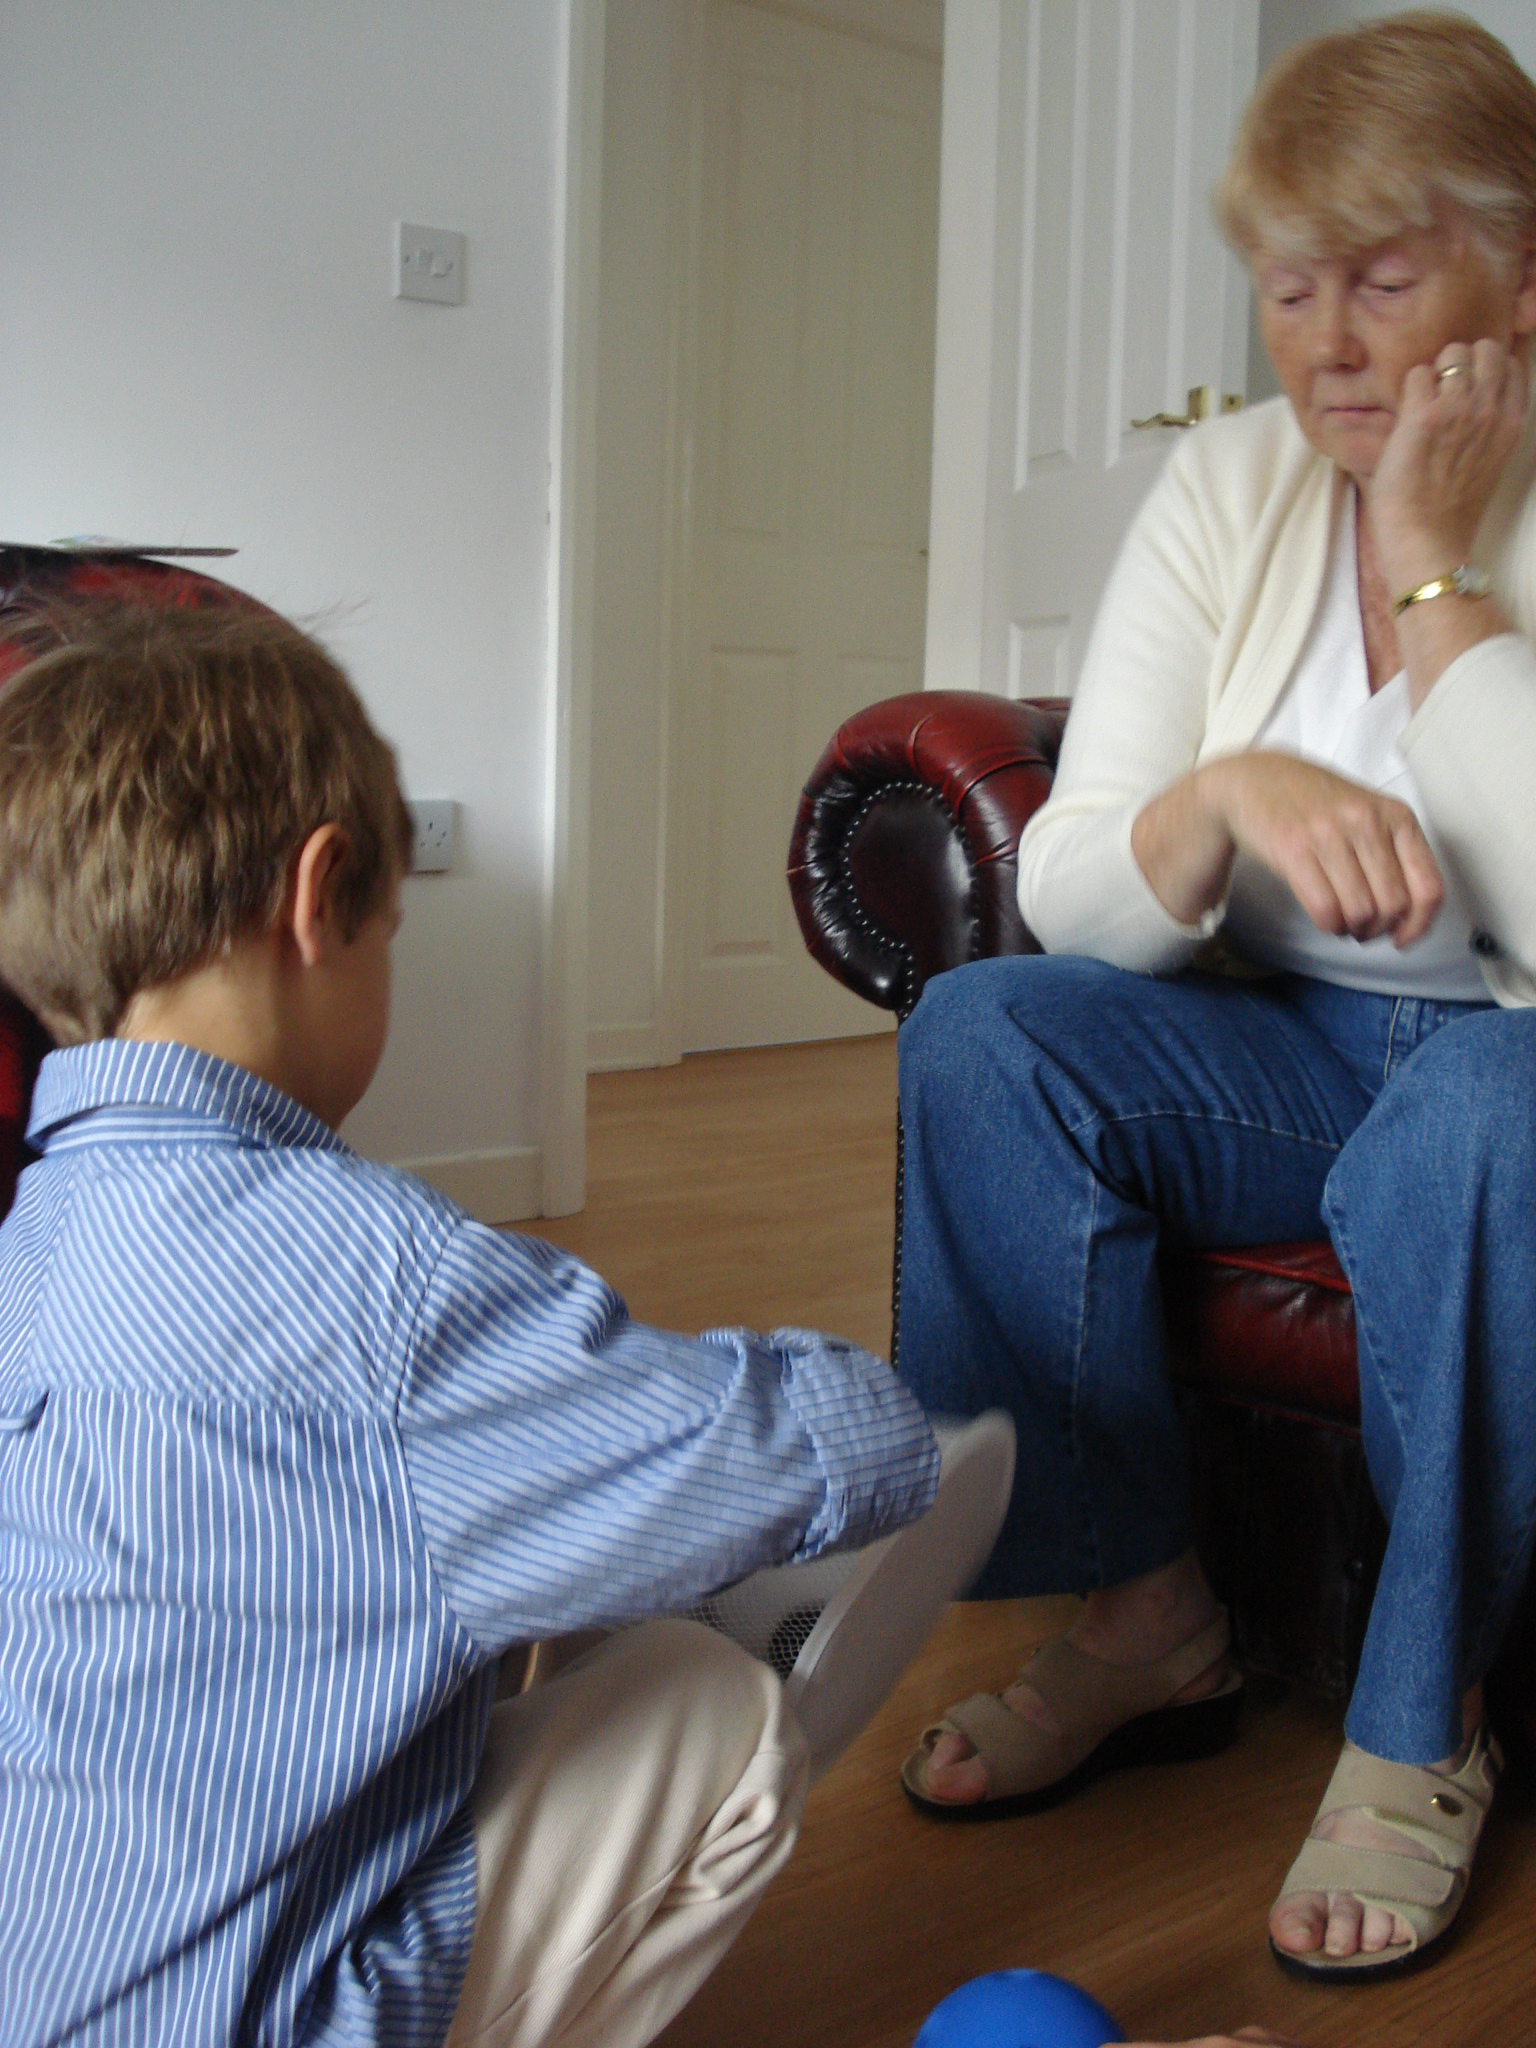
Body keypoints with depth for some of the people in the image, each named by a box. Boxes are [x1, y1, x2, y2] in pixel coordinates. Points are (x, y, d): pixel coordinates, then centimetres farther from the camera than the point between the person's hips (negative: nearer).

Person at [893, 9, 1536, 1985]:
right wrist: (1231, 799, -30)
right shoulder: (1228, 491, -2)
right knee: (982, 1030, -20)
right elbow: (1069, 897, -8)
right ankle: (1141, 1615, -8)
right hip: (1300, 1049, 4)